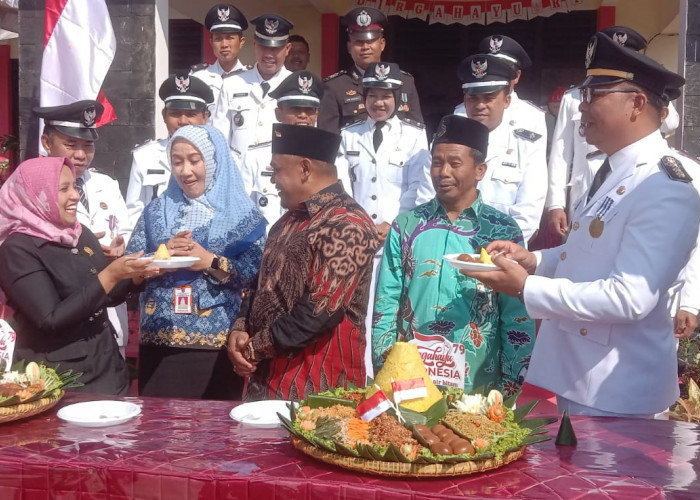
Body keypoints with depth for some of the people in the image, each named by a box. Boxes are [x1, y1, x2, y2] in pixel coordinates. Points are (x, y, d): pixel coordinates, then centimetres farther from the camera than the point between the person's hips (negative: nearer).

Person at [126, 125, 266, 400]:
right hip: (160, 342, 3)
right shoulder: (156, 210, 12)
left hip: (218, 342, -3)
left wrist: (211, 262, -16)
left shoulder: (241, 213, 0)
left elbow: (257, 274, -8)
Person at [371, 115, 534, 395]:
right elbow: (385, 306, 3)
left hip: (478, 387, -1)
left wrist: (512, 388, -4)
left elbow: (518, 319, -2)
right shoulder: (406, 226, 1)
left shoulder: (503, 232, -3)